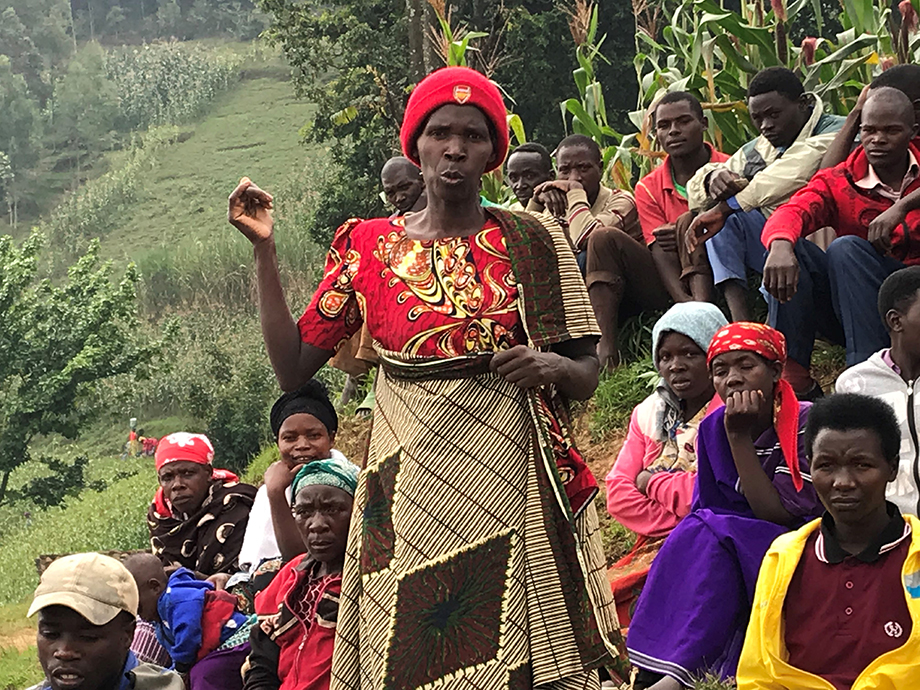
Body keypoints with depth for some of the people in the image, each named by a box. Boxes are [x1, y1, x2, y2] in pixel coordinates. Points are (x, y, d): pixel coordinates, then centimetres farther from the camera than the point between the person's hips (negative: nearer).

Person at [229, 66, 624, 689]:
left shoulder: (534, 240, 5)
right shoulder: (370, 247, 8)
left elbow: (587, 376, 9)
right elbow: (293, 369, 4)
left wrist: (553, 367, -14)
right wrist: (264, 249, 0)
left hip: (513, 485, -1)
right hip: (409, 494, 1)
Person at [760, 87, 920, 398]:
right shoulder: (838, 182, 3)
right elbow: (792, 212, -18)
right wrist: (781, 245, -41)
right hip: (846, 316, 3)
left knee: (846, 247, -26)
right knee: (788, 246, -18)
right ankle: (791, 369, -23)